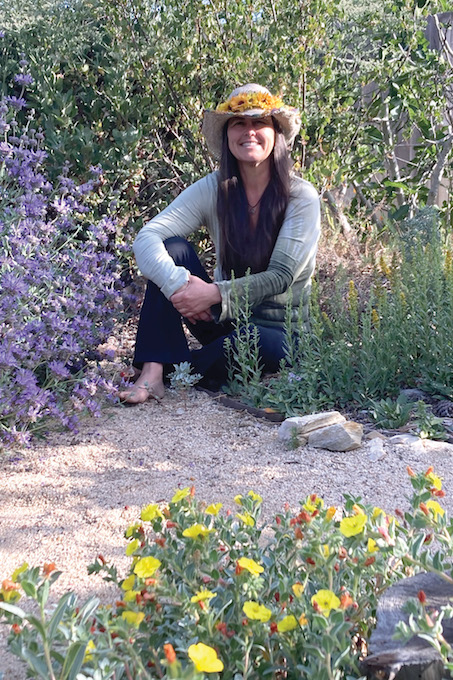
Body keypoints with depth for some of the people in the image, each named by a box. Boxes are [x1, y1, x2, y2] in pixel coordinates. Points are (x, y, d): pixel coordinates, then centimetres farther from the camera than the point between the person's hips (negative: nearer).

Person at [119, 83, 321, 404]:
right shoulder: (213, 189, -5)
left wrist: (216, 293, -30)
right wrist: (179, 284, -35)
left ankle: (175, 371, -9)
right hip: (224, 317, 3)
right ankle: (152, 371, -27)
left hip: (277, 332, -3)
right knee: (173, 247, -19)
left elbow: (281, 276, -18)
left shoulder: (302, 197, -12)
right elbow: (147, 237, -17)